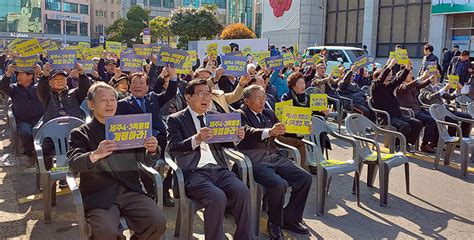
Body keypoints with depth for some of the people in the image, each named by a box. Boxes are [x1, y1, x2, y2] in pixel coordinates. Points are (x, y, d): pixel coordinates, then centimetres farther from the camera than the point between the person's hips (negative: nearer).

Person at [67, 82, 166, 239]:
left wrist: (151, 151, -12)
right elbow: (74, 164, -10)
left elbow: (146, 162, 12)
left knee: (158, 222, -19)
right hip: (98, 196, -2)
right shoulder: (80, 134, 6)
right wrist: (95, 154, -31)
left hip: (130, 190, 3)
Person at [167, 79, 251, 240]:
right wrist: (196, 139, -26)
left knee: (243, 192, -22)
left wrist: (236, 137, -4)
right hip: (193, 172, -4)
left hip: (218, 169, 5)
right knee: (218, 197, -31)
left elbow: (226, 143, 19)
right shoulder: (175, 119, 4)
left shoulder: (214, 116, 19)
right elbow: (173, 149, -9)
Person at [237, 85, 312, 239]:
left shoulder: (269, 114, 21)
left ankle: (290, 218, 7)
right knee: (279, 184, -31)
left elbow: (283, 132, 22)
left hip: (275, 157, 7)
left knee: (305, 178, -9)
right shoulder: (240, 115, -1)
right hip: (256, 161, -7)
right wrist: (269, 132, -40)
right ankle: (275, 224, -5)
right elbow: (247, 132, -22)